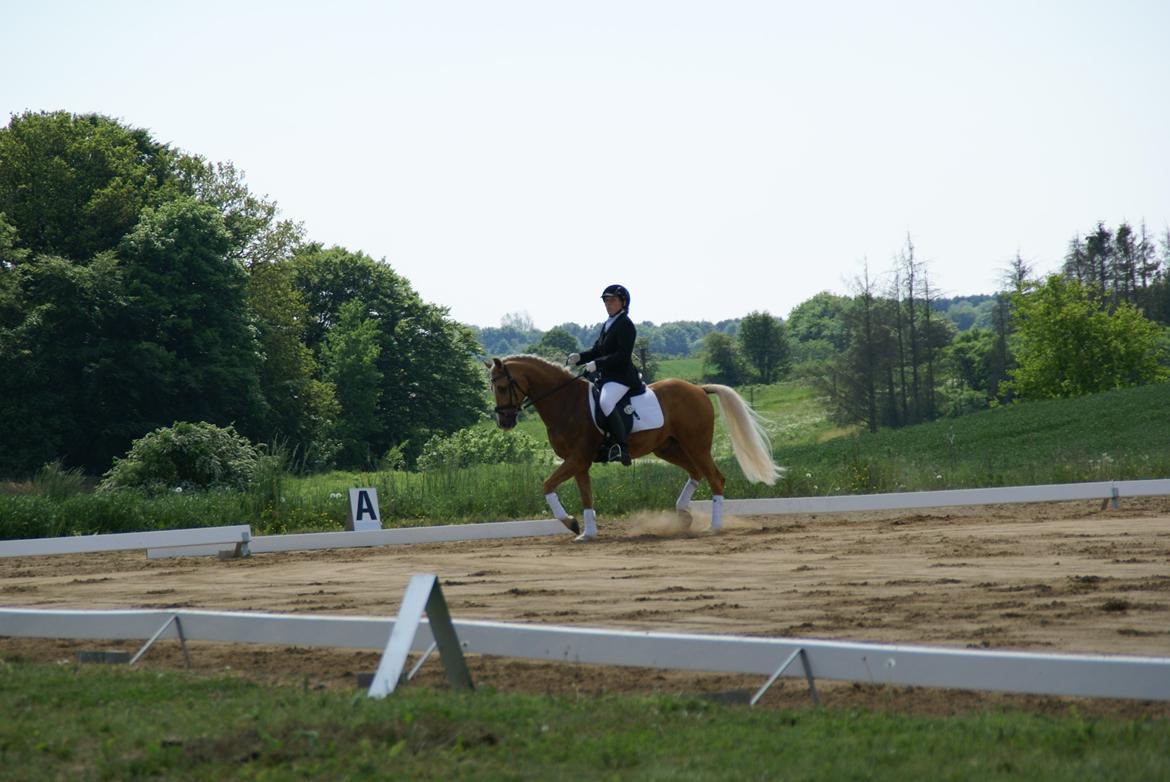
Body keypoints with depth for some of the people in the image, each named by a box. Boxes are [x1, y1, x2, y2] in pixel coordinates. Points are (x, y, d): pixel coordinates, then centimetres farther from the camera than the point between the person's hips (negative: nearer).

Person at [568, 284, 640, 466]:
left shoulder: (625, 325, -11)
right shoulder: (608, 324, 18)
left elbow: (623, 355, -20)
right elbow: (597, 350, 21)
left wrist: (597, 364, -23)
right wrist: (580, 357, 2)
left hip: (621, 376, -11)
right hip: (607, 376, 11)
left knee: (606, 402, -33)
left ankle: (622, 448, -36)